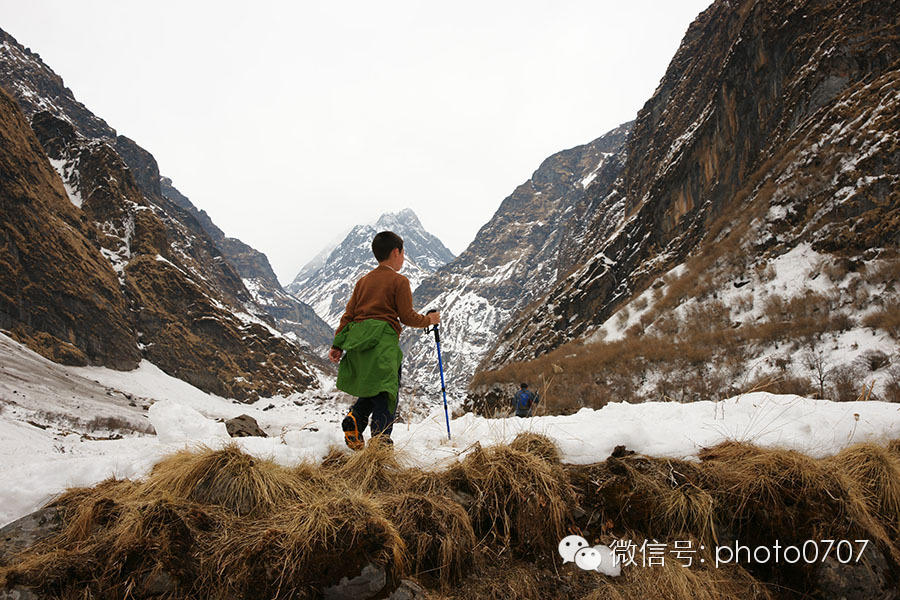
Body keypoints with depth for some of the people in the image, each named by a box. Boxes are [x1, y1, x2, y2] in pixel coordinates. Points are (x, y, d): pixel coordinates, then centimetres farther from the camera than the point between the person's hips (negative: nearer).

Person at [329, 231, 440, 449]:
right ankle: (381, 438, -10)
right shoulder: (399, 281, 0)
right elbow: (407, 316, -3)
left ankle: (355, 419, -4)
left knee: (370, 389, 19)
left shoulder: (363, 280, 18)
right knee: (385, 392, -2)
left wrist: (337, 345, 13)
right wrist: (429, 320, 15)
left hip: (357, 338, 6)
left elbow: (349, 313, 14)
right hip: (383, 339, -6)